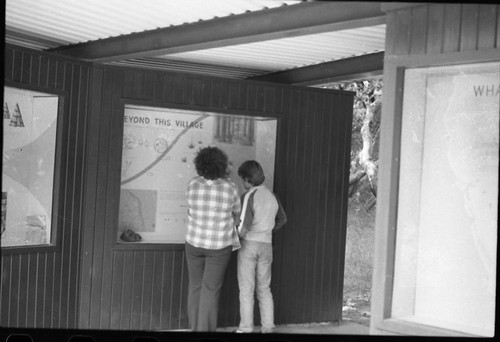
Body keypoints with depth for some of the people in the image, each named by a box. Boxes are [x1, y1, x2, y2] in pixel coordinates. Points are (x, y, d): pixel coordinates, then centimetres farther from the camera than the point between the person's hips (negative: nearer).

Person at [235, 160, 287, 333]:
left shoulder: (249, 196, -14)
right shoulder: (272, 196, 6)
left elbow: (245, 224, -21)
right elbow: (282, 219, 20)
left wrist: (238, 235, -2)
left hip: (248, 244, -5)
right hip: (266, 246, 5)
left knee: (246, 289, 1)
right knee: (264, 289, 12)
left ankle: (246, 328, 2)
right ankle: (267, 327, 10)